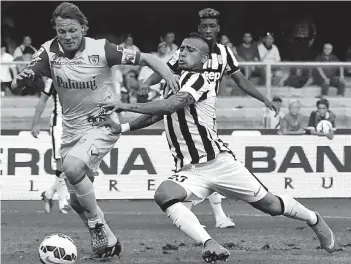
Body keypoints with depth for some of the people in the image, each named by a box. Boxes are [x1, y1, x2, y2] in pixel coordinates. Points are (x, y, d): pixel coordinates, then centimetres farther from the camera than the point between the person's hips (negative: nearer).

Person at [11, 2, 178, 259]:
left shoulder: (101, 49, -16)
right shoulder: (49, 52, -8)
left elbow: (145, 58, -11)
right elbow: (17, 86, -10)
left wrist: (169, 76, -28)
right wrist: (21, 80, -34)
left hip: (103, 123, -5)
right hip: (72, 129, 5)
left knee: (73, 167, -31)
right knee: (77, 201, 9)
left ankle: (99, 227, -14)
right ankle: (107, 241, 33)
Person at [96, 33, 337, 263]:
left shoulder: (197, 80, -14)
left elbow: (171, 105, -30)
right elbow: (156, 114, 20)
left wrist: (127, 106, -30)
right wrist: (121, 128, 7)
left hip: (219, 164, -6)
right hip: (189, 171, 6)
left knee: (270, 204, 5)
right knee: (163, 195, -27)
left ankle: (315, 220, 35)